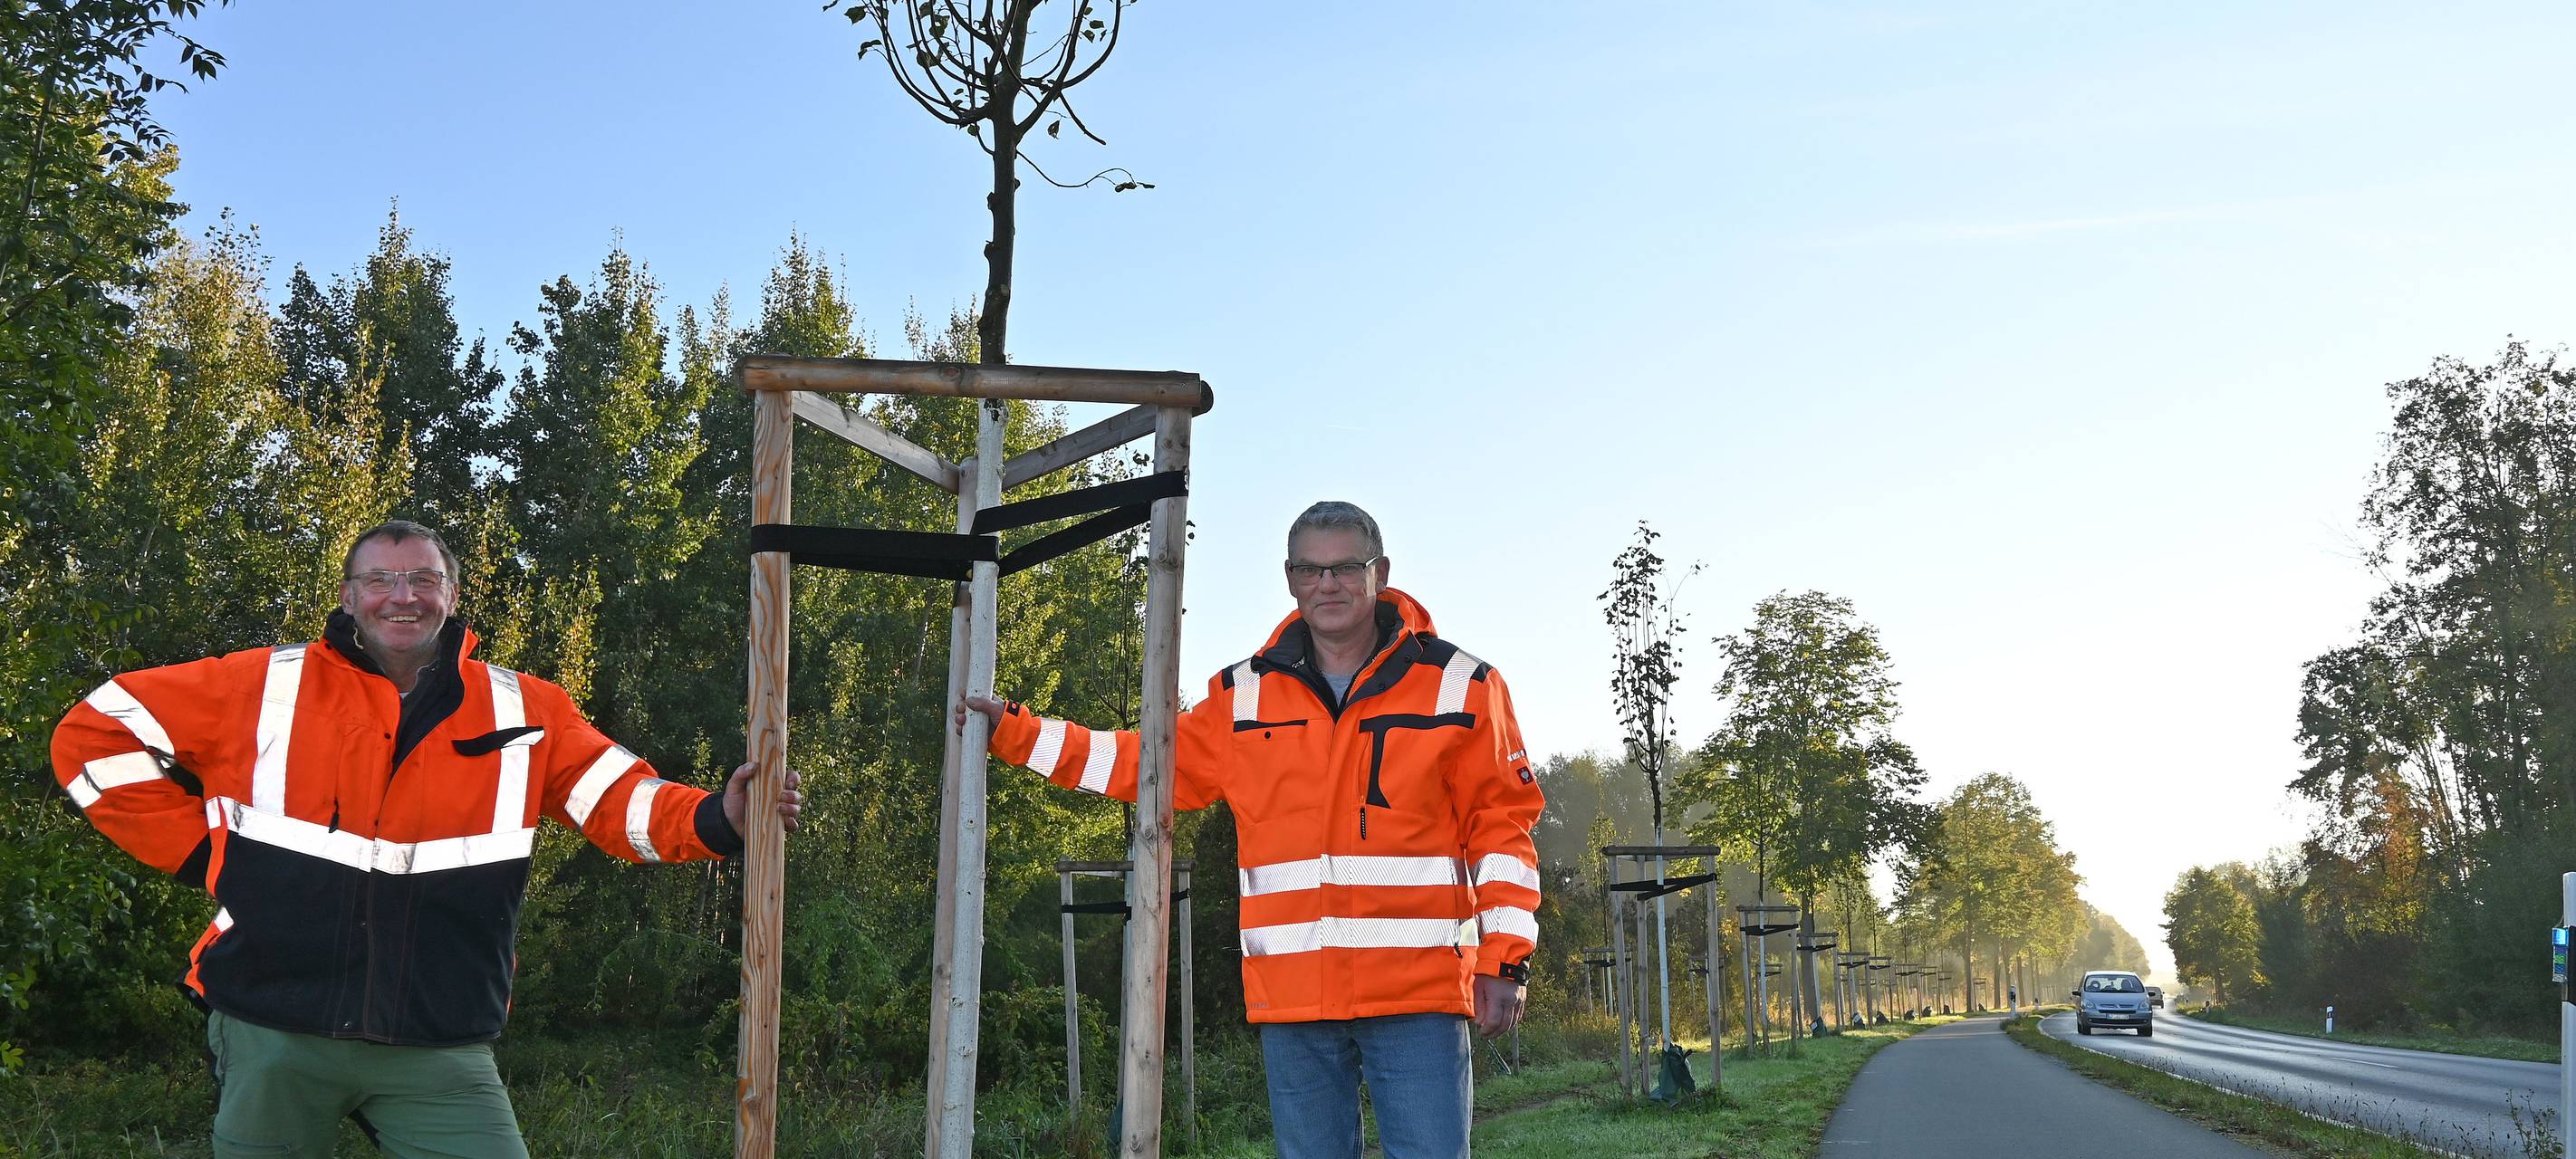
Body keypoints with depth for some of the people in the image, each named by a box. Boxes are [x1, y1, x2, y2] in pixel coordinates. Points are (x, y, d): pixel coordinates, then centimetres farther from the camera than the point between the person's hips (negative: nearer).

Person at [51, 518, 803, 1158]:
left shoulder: (523, 714, 6)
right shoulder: (267, 688, 2)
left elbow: (624, 801, 2)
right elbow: (96, 733, 7)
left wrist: (719, 819, -18)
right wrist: (197, 852, 1)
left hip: (441, 1052, 0)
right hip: (271, 1039, 0)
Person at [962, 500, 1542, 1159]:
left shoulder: (1460, 686, 2)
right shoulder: (1244, 697, 11)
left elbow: (1502, 826, 3)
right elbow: (1150, 764, 18)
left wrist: (1504, 958, -4)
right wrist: (1014, 732, 14)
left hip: (1417, 992, -3)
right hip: (1292, 1001, 3)